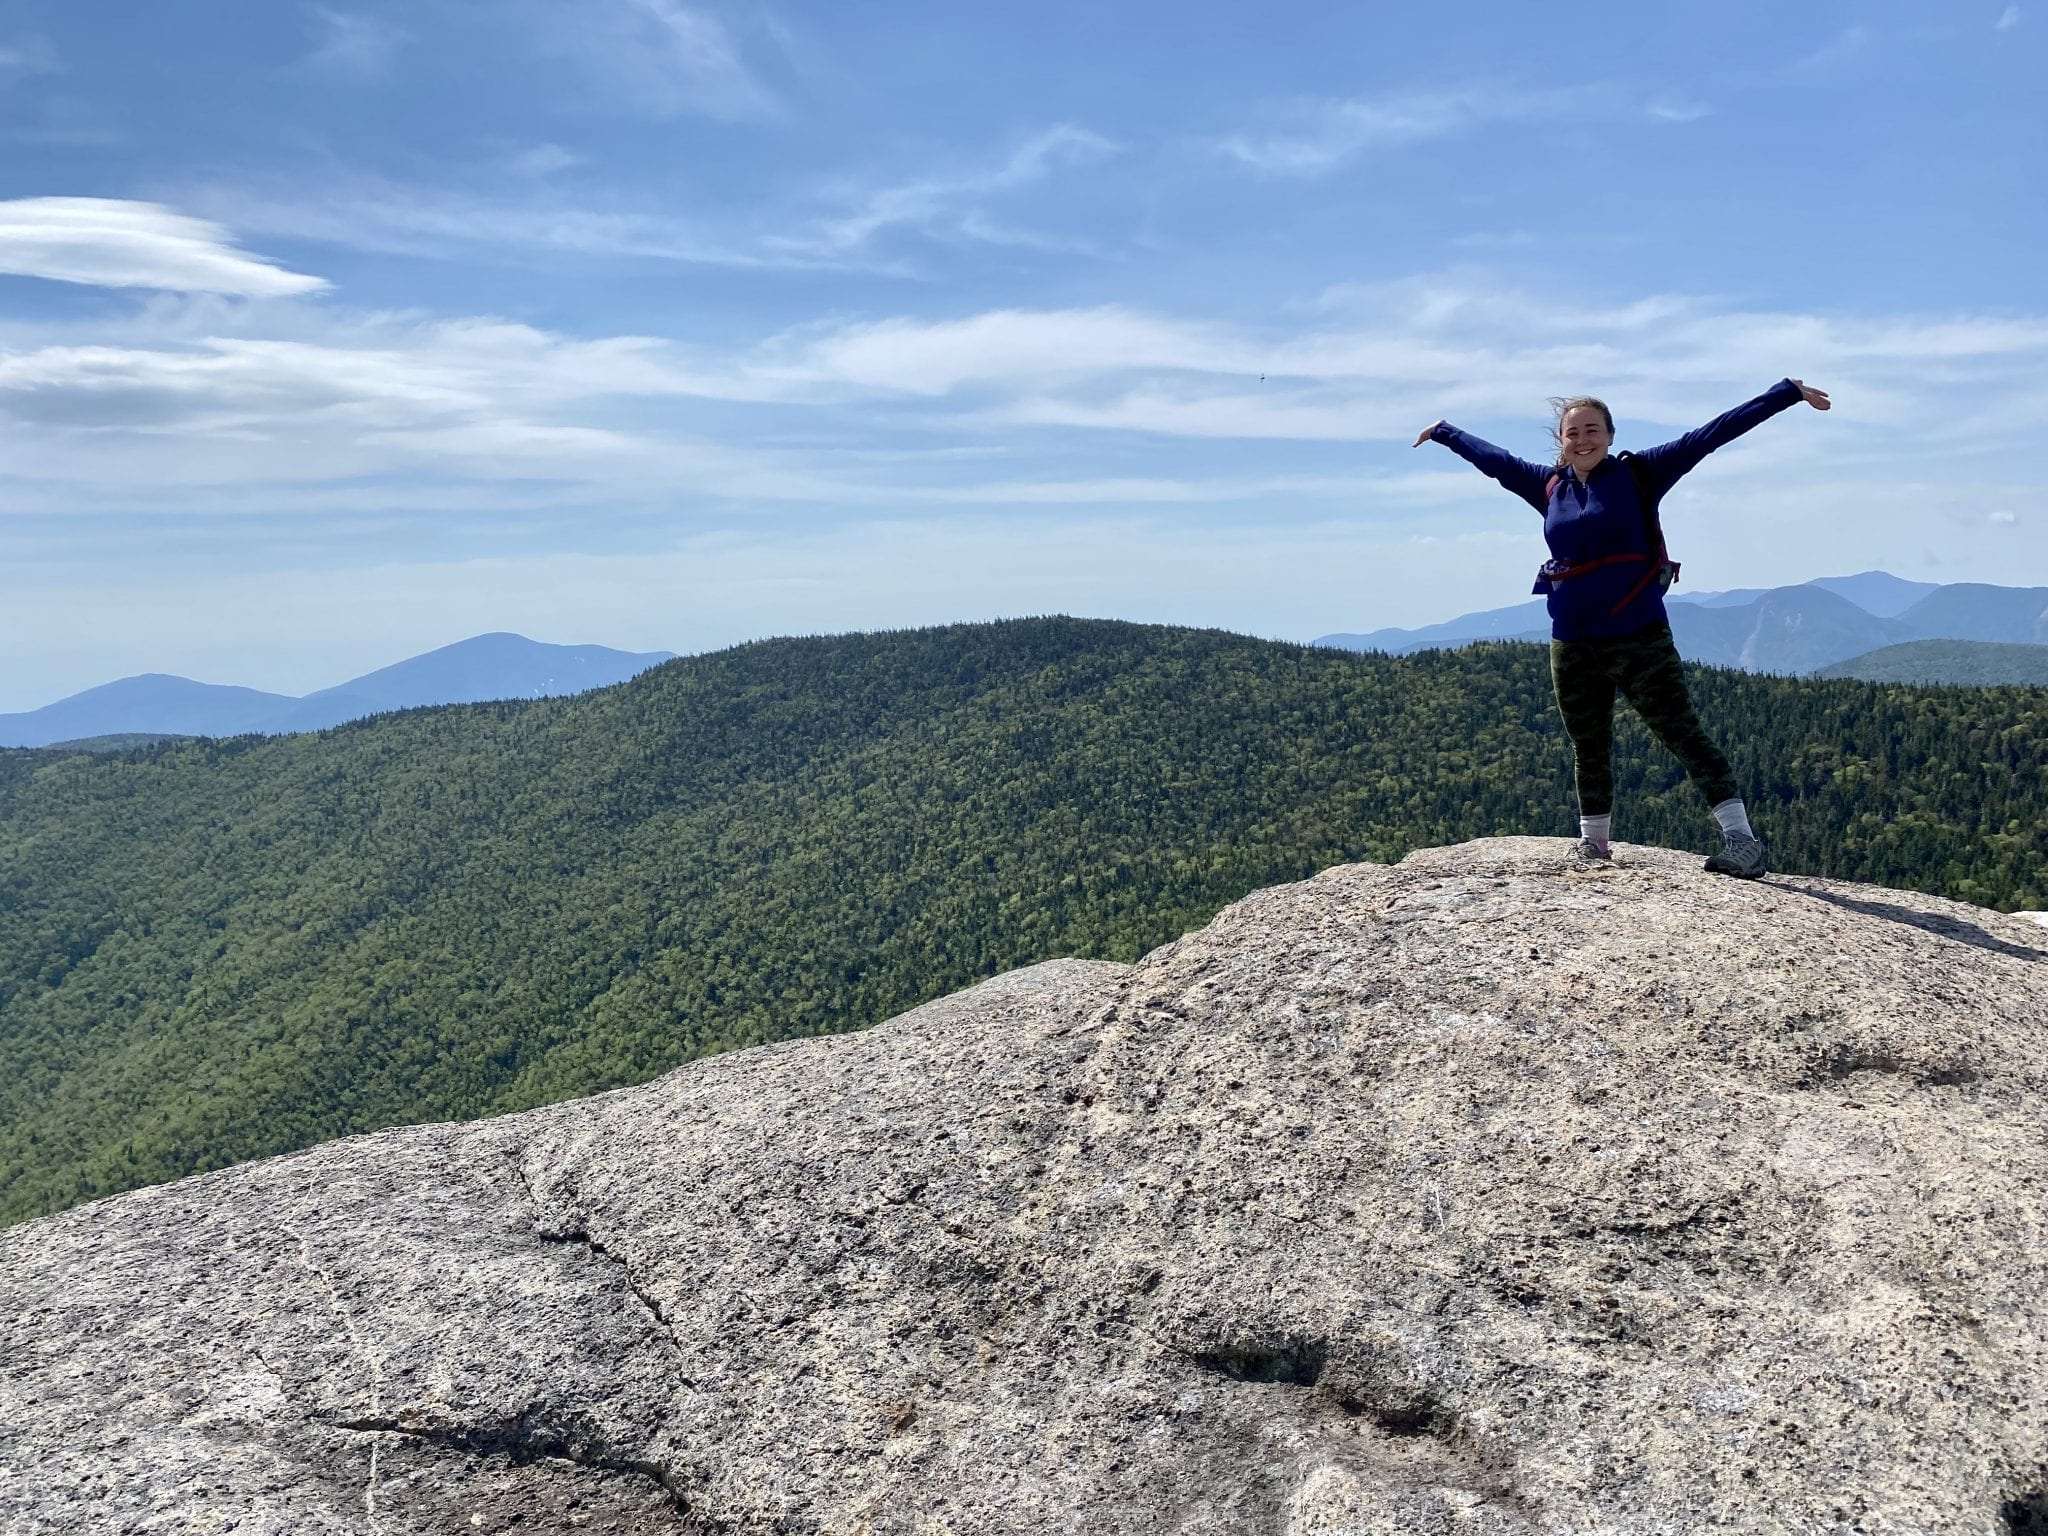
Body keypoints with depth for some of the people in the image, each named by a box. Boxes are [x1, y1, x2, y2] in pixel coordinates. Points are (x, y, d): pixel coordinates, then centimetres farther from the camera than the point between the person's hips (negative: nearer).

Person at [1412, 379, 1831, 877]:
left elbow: (1711, 434, -3)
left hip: (1640, 638, -4)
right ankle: (1593, 844, 30)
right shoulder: (1550, 486, 10)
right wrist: (1445, 433, 38)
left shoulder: (1639, 475, -1)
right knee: (1589, 751, 15)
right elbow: (1492, 459, 25)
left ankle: (1741, 840, -10)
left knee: (1684, 735, -9)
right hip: (1572, 645, 4)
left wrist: (1789, 393, -5)